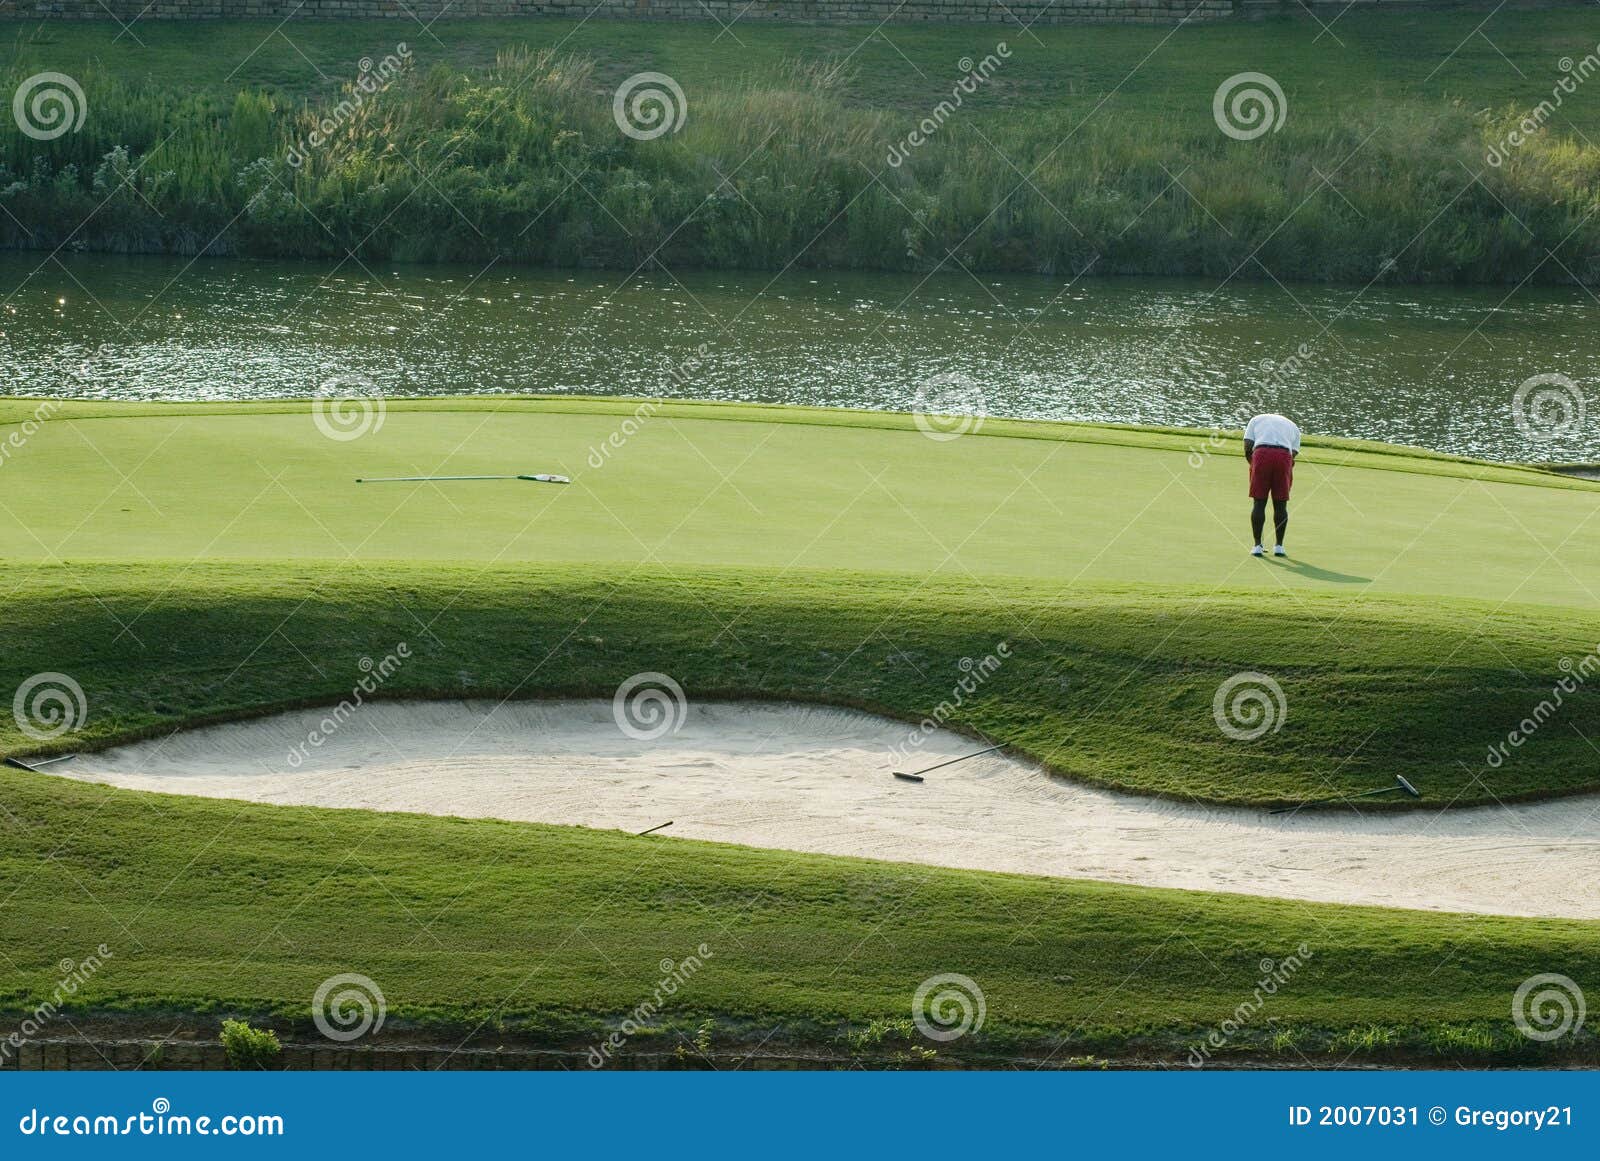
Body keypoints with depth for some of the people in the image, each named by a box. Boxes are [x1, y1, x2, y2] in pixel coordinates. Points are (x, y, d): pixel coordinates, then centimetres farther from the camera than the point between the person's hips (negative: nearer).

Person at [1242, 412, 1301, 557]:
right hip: (1285, 457, 1)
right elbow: (1294, 453, 18)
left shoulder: (1256, 420, 26)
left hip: (1261, 454, -1)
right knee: (1281, 505, 8)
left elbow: (1247, 448, 11)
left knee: (1259, 503, 3)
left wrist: (1253, 465, 21)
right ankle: (1279, 546, 9)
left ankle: (1257, 546, 2)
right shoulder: (1292, 426, 30)